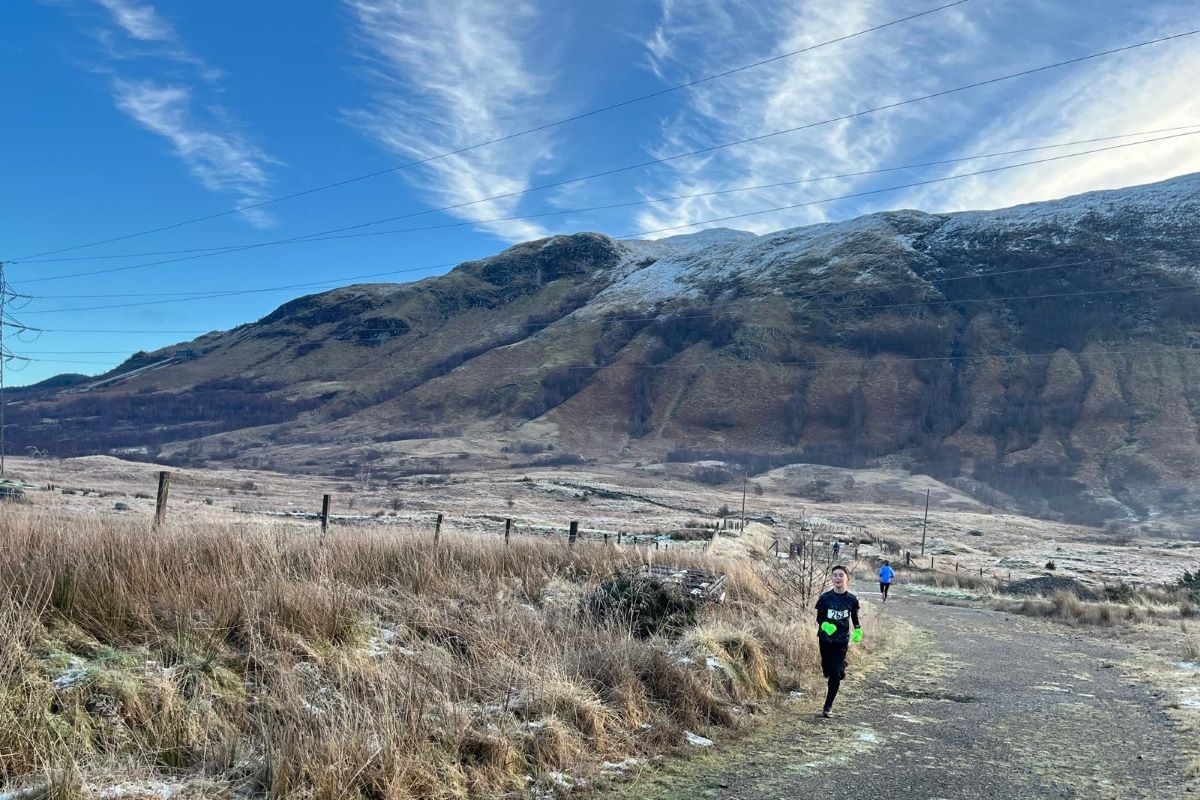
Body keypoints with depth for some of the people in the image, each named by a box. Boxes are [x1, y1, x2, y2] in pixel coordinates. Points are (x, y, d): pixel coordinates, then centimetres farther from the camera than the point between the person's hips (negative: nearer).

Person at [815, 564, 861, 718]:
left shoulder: (851, 599, -7)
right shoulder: (825, 598, -9)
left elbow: (854, 617, 10)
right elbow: (819, 618, -6)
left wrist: (857, 631, 10)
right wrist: (825, 625, -25)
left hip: (842, 641, -1)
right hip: (825, 639, 1)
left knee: (836, 674, -6)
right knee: (828, 672, 13)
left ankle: (828, 707, 3)